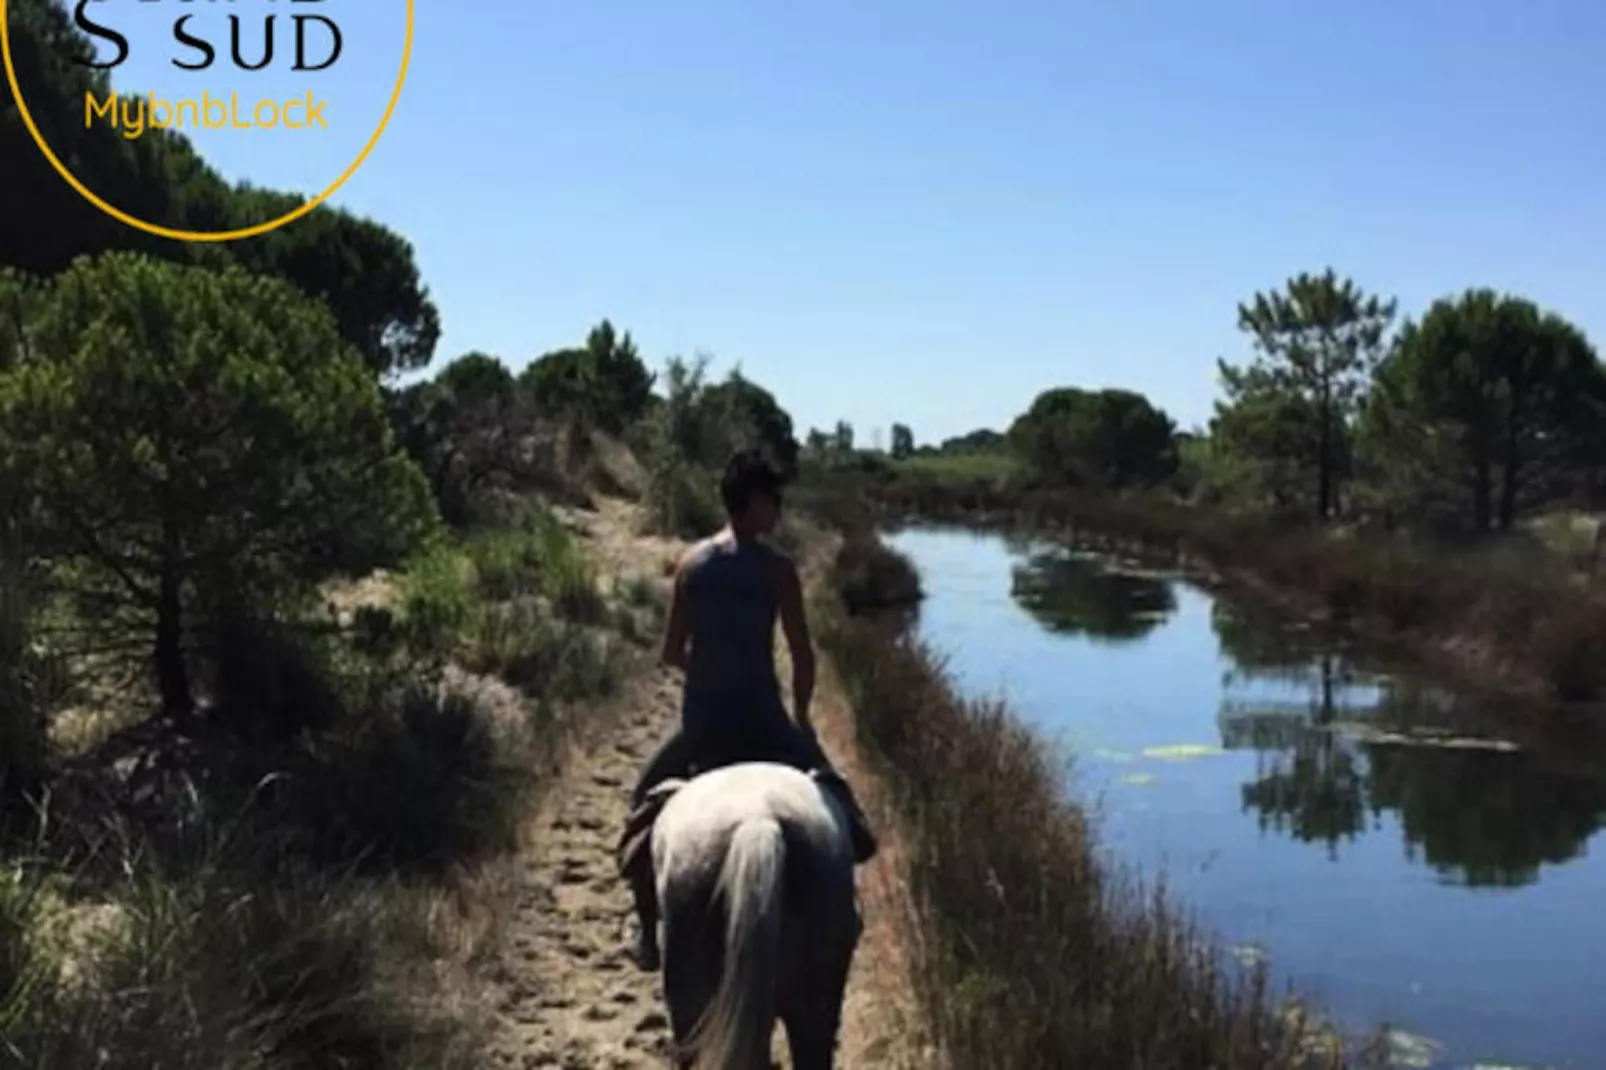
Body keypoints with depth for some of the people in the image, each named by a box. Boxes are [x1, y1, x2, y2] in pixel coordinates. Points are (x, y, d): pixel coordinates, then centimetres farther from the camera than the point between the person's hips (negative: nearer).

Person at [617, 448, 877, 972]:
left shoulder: (691, 562, 3)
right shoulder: (778, 568, -7)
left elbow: (671, 652, 6)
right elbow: (802, 655, -6)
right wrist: (801, 716, 10)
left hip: (699, 721, 3)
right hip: (761, 721, -3)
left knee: (647, 804, 26)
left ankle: (648, 935, 24)